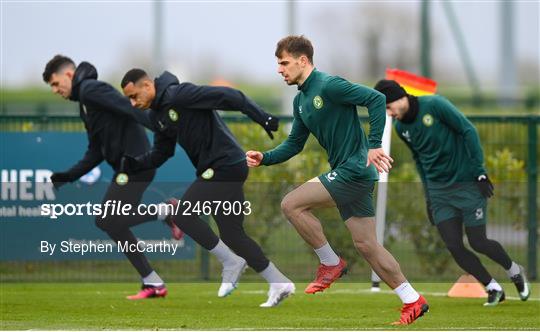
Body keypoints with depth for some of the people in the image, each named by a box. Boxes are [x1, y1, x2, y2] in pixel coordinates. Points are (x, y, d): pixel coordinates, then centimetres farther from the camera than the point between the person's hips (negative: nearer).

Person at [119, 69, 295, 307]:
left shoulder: (179, 95, -17)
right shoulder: (157, 114, 12)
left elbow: (228, 97, -20)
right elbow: (161, 153, 20)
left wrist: (263, 119, -23)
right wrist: (134, 164, 2)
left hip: (225, 166, -10)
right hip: (214, 171, 10)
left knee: (182, 215, -12)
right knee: (233, 234, 9)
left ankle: (230, 262, -4)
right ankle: (279, 283, 14)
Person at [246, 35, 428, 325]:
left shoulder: (328, 85, -14)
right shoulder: (300, 100, 14)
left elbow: (376, 99, -21)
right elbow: (294, 144, 20)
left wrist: (374, 145, -25)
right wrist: (264, 158, 5)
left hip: (355, 169, -10)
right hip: (345, 172, 10)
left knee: (292, 204, -12)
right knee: (366, 244, 9)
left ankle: (330, 263, 1)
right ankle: (412, 301, 12)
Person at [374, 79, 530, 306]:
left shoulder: (434, 105, -16)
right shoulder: (401, 127, 4)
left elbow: (468, 131, -13)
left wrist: (480, 173, -15)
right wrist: (428, 196, 17)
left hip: (467, 183, -5)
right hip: (439, 191, 5)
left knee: (477, 242, -3)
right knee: (453, 246, -6)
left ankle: (515, 272, 25)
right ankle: (493, 289, 10)